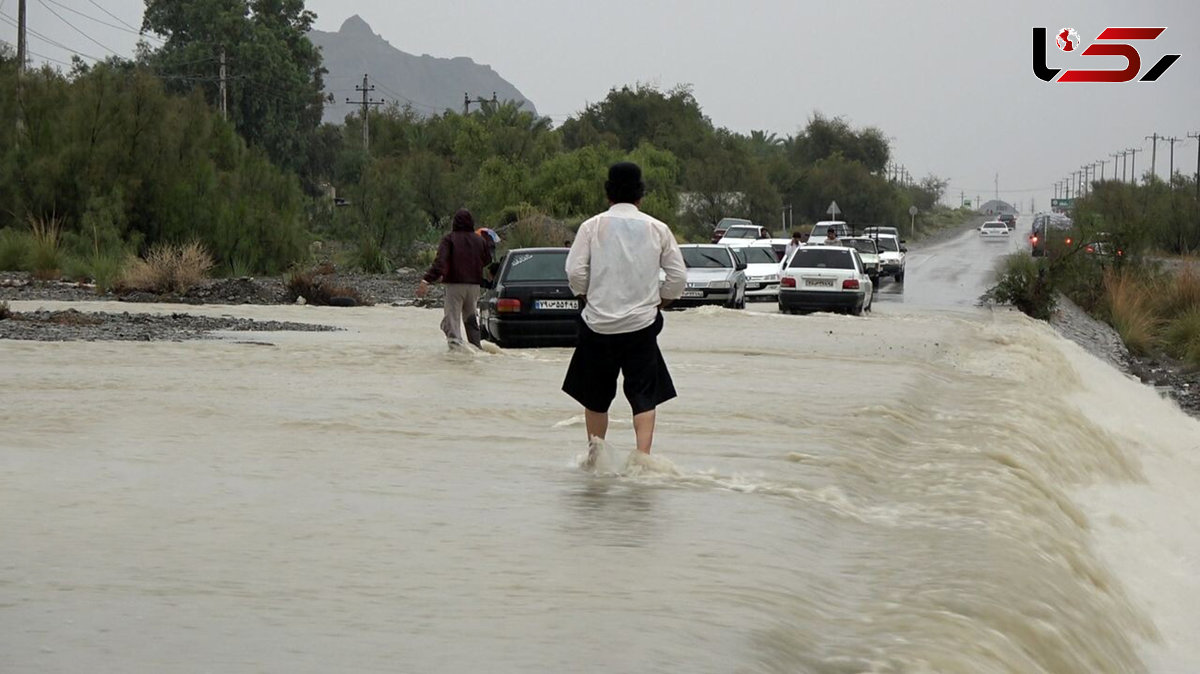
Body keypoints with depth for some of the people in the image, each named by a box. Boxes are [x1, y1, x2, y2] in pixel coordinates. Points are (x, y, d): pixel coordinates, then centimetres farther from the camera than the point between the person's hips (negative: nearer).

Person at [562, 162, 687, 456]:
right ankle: (643, 455, -12)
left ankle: (595, 452, 19)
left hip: (598, 323, 0)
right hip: (642, 323, 0)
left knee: (596, 395, 14)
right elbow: (678, 277, 2)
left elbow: (575, 272, -8)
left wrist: (589, 301, 8)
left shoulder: (592, 226, -2)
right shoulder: (657, 229, 2)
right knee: (644, 395, 2)